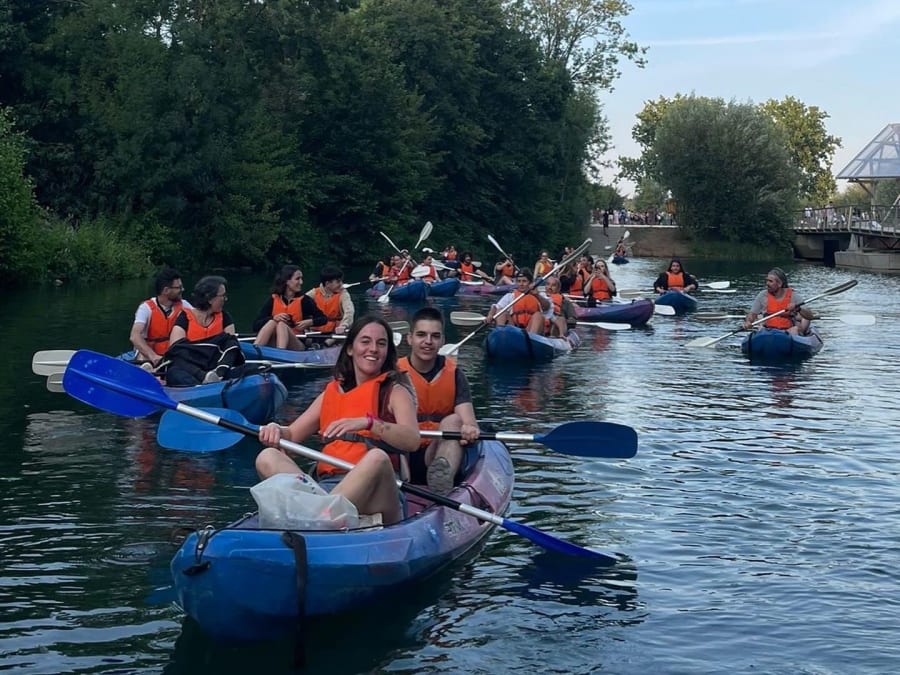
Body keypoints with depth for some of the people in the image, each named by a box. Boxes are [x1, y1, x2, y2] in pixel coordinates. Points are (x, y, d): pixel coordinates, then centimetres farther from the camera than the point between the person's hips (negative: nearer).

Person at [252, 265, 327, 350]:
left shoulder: (304, 300, 5)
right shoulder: (273, 300, 6)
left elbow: (324, 318, 6)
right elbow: (255, 325, 0)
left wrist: (309, 322, -14)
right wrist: (273, 318, -18)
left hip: (297, 346, -1)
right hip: (272, 345, 1)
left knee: (281, 324, -27)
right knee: (272, 322, -25)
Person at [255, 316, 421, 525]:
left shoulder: (394, 391, 12)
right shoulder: (332, 392, 25)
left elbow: (412, 440, -7)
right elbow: (292, 434, 21)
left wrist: (368, 423, -23)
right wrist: (275, 430, -3)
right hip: (325, 485, 4)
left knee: (377, 457, -35)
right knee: (267, 458, -15)